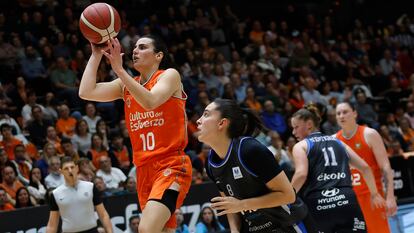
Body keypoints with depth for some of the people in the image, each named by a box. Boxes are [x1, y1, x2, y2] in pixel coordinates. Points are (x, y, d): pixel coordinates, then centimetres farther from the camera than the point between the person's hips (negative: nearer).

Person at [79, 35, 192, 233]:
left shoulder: (170, 75, -2)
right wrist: (96, 54, 4)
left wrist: (119, 69, -21)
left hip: (171, 166, -7)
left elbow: (150, 102, -22)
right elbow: (86, 92, 3)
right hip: (144, 169, 7)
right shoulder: (126, 85, 14)